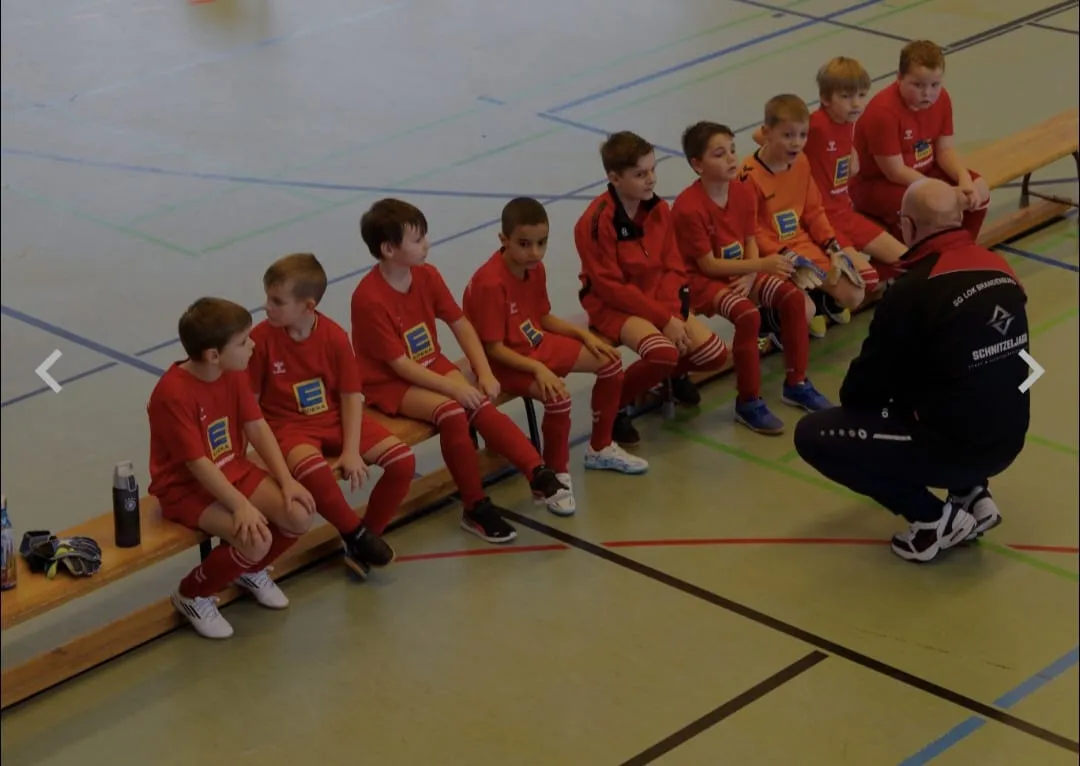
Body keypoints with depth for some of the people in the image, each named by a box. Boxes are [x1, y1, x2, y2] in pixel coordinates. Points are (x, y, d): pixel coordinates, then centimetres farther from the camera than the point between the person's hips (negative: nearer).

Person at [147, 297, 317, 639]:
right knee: (255, 539, -28)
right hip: (187, 488, -7)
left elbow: (257, 427, -1)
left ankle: (250, 570, 18)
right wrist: (241, 506, -32)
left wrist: (286, 480, -11)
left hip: (234, 471, 7)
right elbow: (198, 464, -27)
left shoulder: (234, 373, -3)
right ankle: (192, 595, -2)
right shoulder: (173, 394, -27)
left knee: (300, 516, -13)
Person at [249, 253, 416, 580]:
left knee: (403, 459, -13)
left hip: (335, 418, 4)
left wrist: (351, 451, -12)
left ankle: (365, 537, 6)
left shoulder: (334, 336, -8)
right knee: (311, 470, -39)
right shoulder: (261, 338, -14)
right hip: (288, 425, -4)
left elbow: (351, 396, -4)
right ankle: (355, 533, -11)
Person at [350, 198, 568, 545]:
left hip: (431, 365, 6)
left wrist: (484, 374, -9)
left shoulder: (427, 275, 0)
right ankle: (476, 508, -21)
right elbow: (399, 363, -21)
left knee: (480, 406, -21)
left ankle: (538, 474, -28)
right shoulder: (369, 298, -22)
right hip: (389, 383, -6)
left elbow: (460, 324, 4)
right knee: (451, 411, -31)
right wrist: (453, 387, -26)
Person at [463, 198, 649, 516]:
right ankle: (558, 476, -11)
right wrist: (538, 369, -34)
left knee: (610, 361, 4)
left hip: (537, 344, 9)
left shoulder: (535, 268, -2)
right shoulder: (490, 284, -28)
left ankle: (600, 448, 22)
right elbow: (494, 348, -26)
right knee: (557, 395, -33)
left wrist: (584, 335, 0)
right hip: (504, 361, -9)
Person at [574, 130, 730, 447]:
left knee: (715, 353, -9)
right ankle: (613, 405, -7)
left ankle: (675, 372, 27)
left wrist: (672, 313, -16)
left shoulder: (659, 210, 0)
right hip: (613, 305, -6)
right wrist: (663, 320, -21)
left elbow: (673, 268, 2)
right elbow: (610, 287, -20)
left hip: (659, 298, 7)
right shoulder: (597, 221, -21)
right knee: (663, 353, -33)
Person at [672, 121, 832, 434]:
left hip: (741, 272, 7)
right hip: (702, 280, -7)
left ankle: (796, 384, 6)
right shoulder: (688, 208, -23)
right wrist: (761, 265, -25)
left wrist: (750, 277, -18)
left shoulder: (743, 193, 0)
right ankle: (748, 403, -17)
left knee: (794, 297, -10)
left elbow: (750, 242, 3)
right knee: (748, 315, -32)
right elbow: (707, 264, -21)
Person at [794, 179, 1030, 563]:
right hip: (1006, 440, 8)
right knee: (907, 394, 34)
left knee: (813, 435, 3)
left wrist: (854, 397, 16)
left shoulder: (913, 290, -18)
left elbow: (862, 389, -8)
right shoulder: (1001, 270, 3)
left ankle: (934, 518, 0)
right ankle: (972, 494, 17)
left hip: (954, 446, -8)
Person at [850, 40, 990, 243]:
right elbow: (896, 172, -27)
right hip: (876, 184, -8)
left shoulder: (941, 98, -5)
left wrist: (965, 180, -22)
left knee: (979, 189, -6)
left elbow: (946, 150, -3)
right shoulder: (882, 112, -28)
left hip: (922, 173, 8)